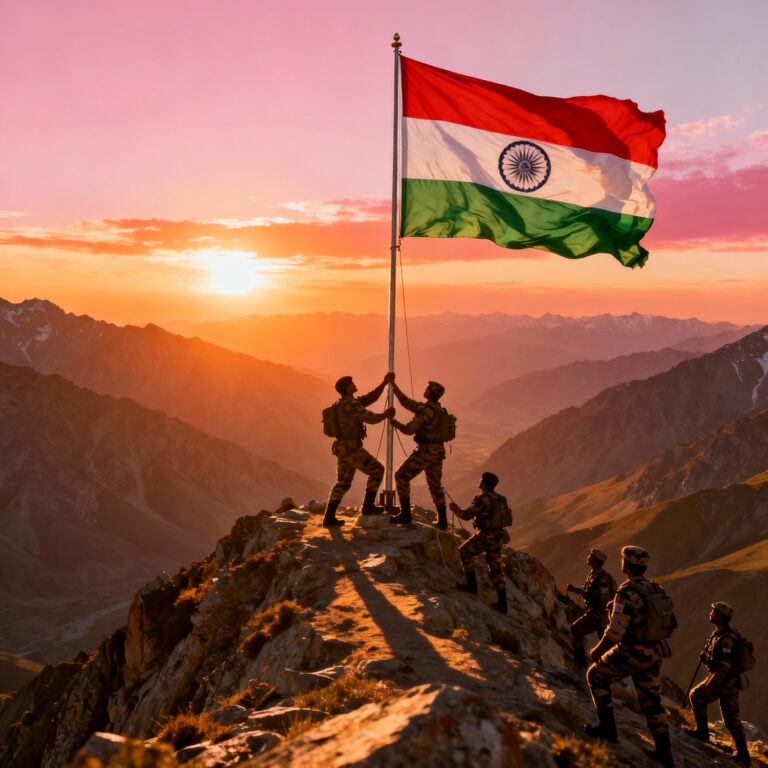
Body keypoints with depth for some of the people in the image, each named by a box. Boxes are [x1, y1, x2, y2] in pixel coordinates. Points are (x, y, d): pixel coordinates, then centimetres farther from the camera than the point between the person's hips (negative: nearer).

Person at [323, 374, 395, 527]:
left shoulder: (349, 403, 18)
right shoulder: (349, 404, -17)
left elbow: (371, 398, 19)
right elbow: (371, 418, -18)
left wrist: (384, 383, 12)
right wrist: (386, 414, 1)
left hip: (343, 448, 10)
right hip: (351, 449, -10)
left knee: (343, 484, 14)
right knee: (377, 470, 5)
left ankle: (329, 517, 9)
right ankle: (368, 506, 8)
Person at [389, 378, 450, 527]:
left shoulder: (427, 410, -18)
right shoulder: (436, 409, 13)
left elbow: (409, 430, -17)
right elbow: (407, 402, 17)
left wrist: (395, 422, 2)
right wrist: (393, 385, 17)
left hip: (426, 451, -9)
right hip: (437, 451, 9)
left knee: (401, 476, -1)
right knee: (435, 485, 19)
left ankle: (405, 515, -4)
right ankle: (442, 521, 18)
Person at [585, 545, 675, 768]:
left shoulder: (627, 593, -24)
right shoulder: (656, 589, 2)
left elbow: (615, 632, -26)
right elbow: (668, 623, 11)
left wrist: (597, 651, -9)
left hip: (631, 654, -7)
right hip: (655, 653, 7)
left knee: (596, 676, 15)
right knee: (651, 701, 20)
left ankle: (608, 728, 17)